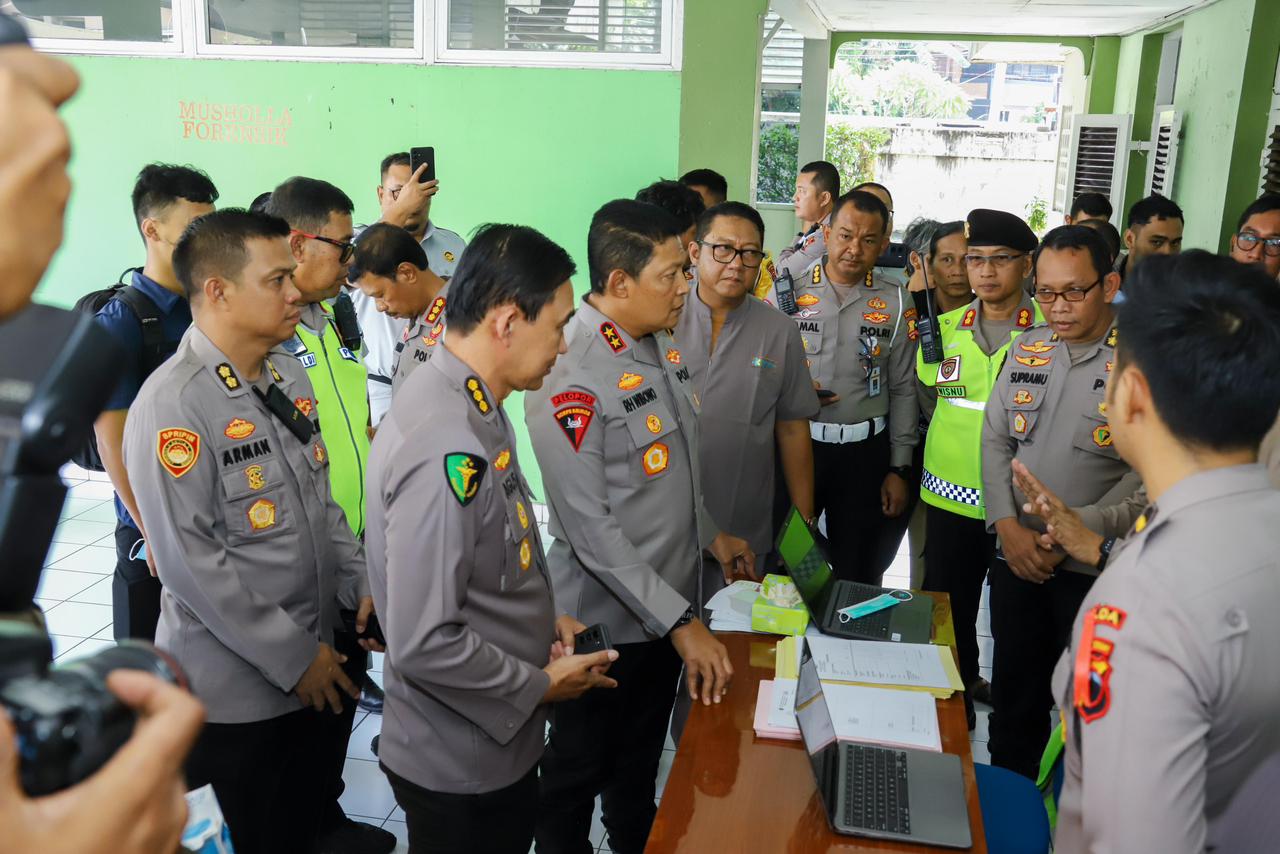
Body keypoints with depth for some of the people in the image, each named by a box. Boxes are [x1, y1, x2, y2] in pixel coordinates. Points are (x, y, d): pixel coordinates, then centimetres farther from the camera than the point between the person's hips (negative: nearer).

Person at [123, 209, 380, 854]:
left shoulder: (288, 375, 5)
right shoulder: (174, 403, -20)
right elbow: (189, 560, -22)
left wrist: (360, 585, 3)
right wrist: (293, 658, -18)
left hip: (310, 667, 7)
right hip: (234, 689, -7)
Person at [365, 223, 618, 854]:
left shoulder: (472, 405, 0)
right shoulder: (445, 452, -32)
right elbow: (423, 644, -29)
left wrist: (542, 620, 5)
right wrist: (541, 684, -16)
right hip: (459, 766, -9)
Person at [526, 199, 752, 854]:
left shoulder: (661, 343, 1)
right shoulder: (571, 377, -25)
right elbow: (590, 528, -26)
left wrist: (710, 534, 14)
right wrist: (681, 622, -25)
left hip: (670, 601, 8)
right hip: (606, 620, -8)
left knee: (643, 755, 27)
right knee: (578, 768, 16)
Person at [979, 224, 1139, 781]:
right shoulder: (1026, 350, 7)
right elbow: (995, 441, 8)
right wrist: (1010, 528, -5)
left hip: (1097, 568, -4)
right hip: (1017, 560, 5)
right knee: (1014, 689, 17)